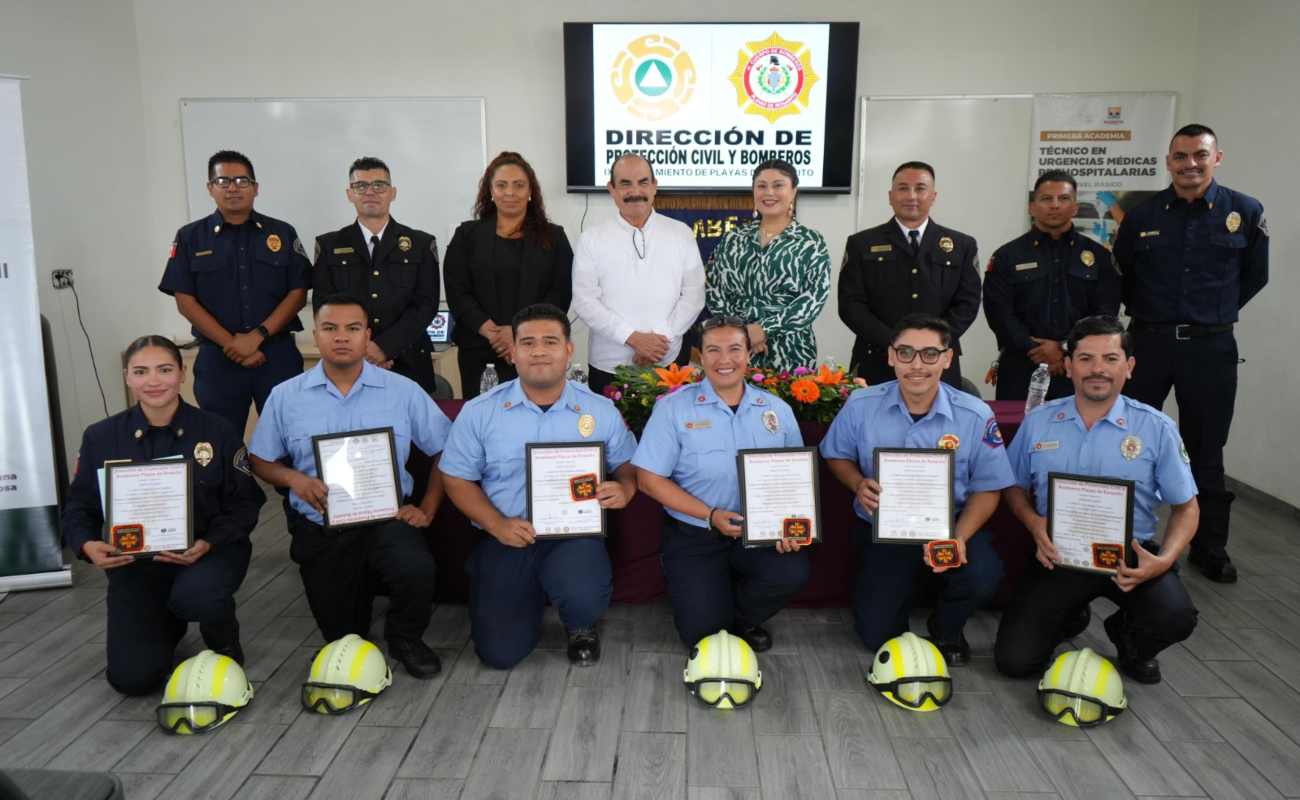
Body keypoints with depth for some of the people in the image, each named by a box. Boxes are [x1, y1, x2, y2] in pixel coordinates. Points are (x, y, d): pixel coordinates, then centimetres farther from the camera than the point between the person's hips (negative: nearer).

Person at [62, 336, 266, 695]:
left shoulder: (218, 432, -5)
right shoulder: (100, 437, 1)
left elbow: (245, 503, -5)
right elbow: (78, 507, 6)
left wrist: (208, 543, -22)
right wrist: (87, 544, -16)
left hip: (208, 551, -2)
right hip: (134, 561, 2)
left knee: (195, 595, -38)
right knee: (131, 677, -8)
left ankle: (224, 643, 1)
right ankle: (168, 623, 28)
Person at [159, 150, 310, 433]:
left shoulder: (282, 234, 7)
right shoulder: (190, 238, 6)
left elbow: (298, 294, 1)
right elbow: (185, 301, 1)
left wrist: (258, 335, -12)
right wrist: (232, 345, -9)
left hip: (278, 355, 0)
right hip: (217, 358, 0)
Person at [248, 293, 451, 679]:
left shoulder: (403, 391, -2)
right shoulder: (286, 396, 2)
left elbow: (443, 449, 3)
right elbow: (261, 461, 8)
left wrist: (427, 509, -6)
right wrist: (293, 478, -13)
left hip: (386, 518, -2)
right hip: (319, 529, 2)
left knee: (417, 570, -34)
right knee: (341, 637, 8)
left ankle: (405, 639, 0)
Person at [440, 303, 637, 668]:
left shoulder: (601, 411, 4)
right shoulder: (479, 412, 1)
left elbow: (628, 465, 13)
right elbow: (457, 479, 4)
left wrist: (624, 489, -13)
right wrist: (497, 524, -11)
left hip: (574, 534, 0)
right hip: (507, 539, 1)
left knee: (583, 595, -33)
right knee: (500, 651, -7)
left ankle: (580, 626, 8)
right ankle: (532, 595, 28)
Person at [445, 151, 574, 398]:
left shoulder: (554, 237, 10)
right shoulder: (467, 235, 11)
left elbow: (561, 294, 0)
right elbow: (457, 292, 2)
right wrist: (493, 333, -12)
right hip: (479, 352, 1)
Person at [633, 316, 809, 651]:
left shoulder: (777, 410, 4)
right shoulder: (674, 407, -8)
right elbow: (650, 478, -11)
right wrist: (711, 515, -18)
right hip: (693, 538, -2)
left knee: (793, 573, -25)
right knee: (701, 630, -12)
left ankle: (740, 618, 9)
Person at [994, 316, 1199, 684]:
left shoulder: (1156, 428, -2)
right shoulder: (1039, 423, 3)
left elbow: (1186, 506, 3)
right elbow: (1015, 487, 13)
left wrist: (1164, 560, -16)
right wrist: (1034, 523, -9)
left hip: (1129, 556, 0)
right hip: (1058, 554, 1)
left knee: (1175, 618, -31)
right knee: (1014, 660, -11)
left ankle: (1128, 637, 9)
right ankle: (1070, 613, 25)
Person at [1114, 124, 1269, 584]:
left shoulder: (1245, 213, 0)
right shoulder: (1142, 215, 1)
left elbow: (1254, 276, 11)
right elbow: (1122, 275, 12)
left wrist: (1216, 313, 9)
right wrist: (1146, 314, 10)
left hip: (1211, 347, 0)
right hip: (1147, 341, 1)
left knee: (1206, 451, 8)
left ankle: (1210, 547, 21)